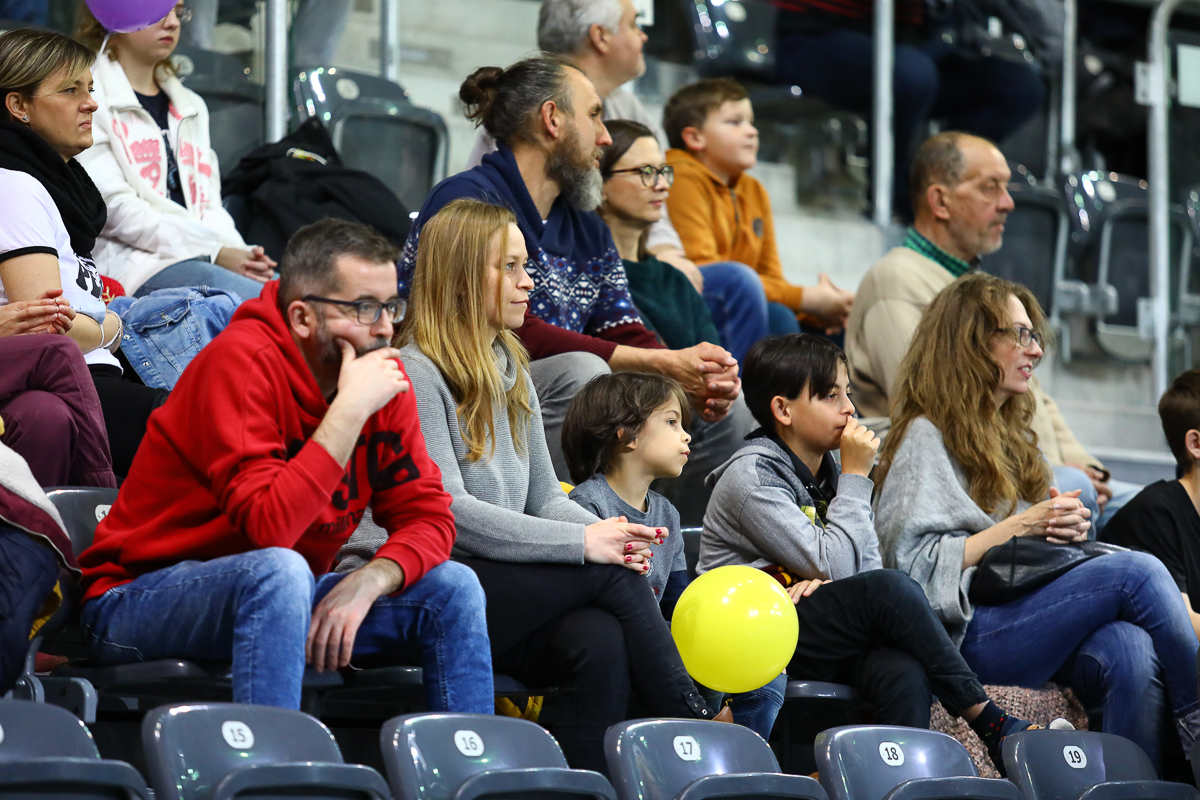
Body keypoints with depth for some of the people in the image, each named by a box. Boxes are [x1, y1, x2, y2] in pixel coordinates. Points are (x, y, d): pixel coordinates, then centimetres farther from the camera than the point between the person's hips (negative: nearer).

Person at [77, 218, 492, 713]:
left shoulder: (381, 375, 0)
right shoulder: (241, 362, -21)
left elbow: (427, 517, 0)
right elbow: (270, 526, -32)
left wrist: (366, 583, -19)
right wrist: (351, 409, -28)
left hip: (274, 597, 7)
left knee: (452, 587, -5)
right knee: (280, 571, -36)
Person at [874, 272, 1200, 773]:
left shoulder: (1015, 439, 28)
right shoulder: (926, 438, 1)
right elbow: (913, 565, -10)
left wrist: (1069, 529, 6)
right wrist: (1016, 527, -11)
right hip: (969, 635, -7)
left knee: (1129, 648, -30)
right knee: (1136, 572, -24)